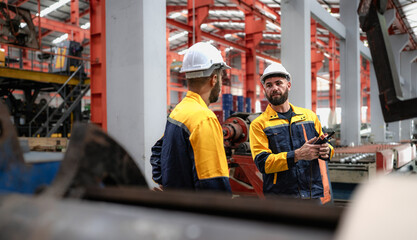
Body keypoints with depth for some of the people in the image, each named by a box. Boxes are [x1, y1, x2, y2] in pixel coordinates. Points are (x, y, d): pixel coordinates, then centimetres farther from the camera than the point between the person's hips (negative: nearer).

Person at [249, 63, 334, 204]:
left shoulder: (309, 115, 12)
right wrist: (297, 155, -22)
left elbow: (324, 144, 19)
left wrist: (326, 150, -6)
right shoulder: (259, 124, -1)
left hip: (315, 193, 4)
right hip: (281, 196, -3)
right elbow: (262, 163, -11)